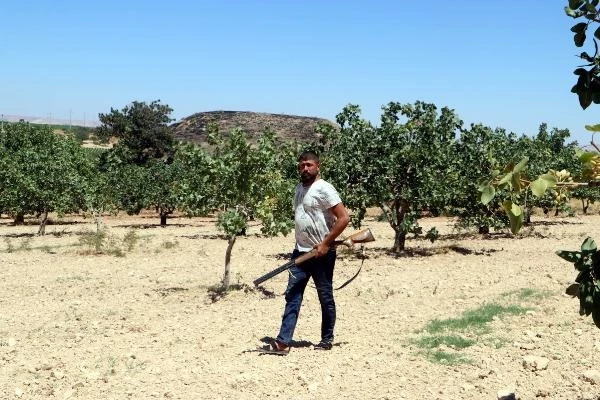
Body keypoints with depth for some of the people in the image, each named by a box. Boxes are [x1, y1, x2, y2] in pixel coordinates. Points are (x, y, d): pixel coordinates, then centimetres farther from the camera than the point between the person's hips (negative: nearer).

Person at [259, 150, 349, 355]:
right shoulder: (299, 188, 12)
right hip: (301, 252, 8)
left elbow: (344, 218, -18)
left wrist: (326, 244, -18)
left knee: (325, 298, 6)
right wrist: (300, 245, 11)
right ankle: (283, 342, 2)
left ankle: (327, 339, 20)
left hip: (321, 253, -7)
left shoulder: (324, 189, -13)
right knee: (292, 296, 2)